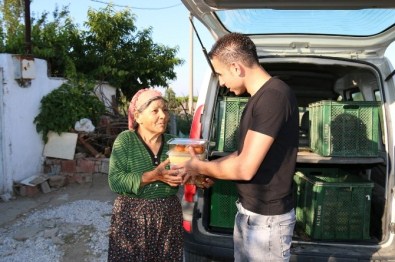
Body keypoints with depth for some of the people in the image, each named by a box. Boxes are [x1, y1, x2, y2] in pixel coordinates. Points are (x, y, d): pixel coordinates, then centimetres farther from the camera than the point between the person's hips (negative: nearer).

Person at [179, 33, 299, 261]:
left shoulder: (274, 96, -24)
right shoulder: (262, 96, 8)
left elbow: (245, 168, -25)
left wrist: (201, 167, -9)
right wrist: (207, 167, 8)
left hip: (266, 218, -9)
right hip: (249, 211, 9)